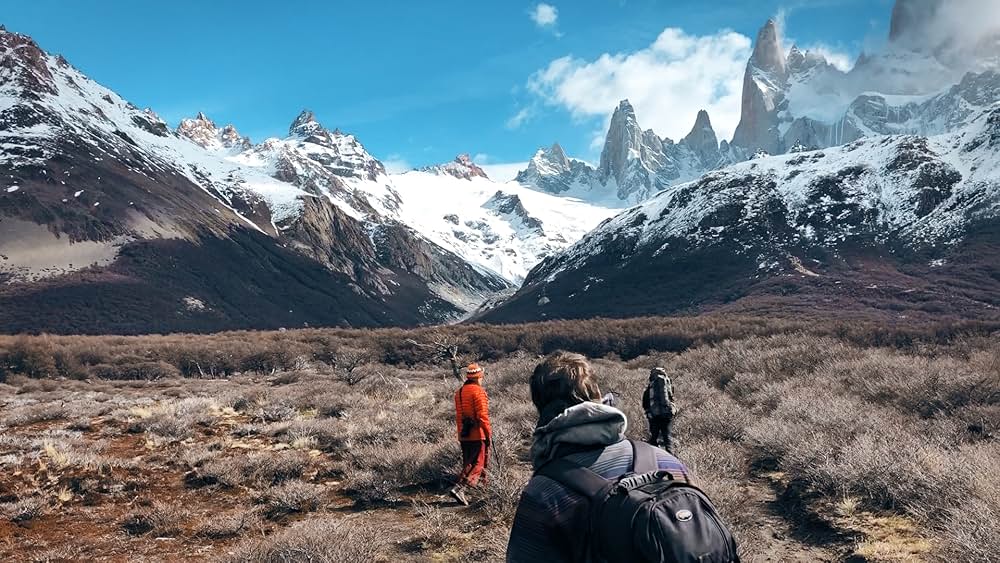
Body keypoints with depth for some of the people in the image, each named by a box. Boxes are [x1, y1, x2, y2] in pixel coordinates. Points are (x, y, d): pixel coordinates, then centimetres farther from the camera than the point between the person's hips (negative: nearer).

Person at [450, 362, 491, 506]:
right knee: (477, 464, -4)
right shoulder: (478, 391, -12)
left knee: (468, 464, 16)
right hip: (478, 435, -8)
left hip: (463, 435, 8)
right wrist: (488, 433, -12)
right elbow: (482, 415, -17)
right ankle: (459, 488, -17)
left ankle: (461, 490, 15)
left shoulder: (459, 392, 13)